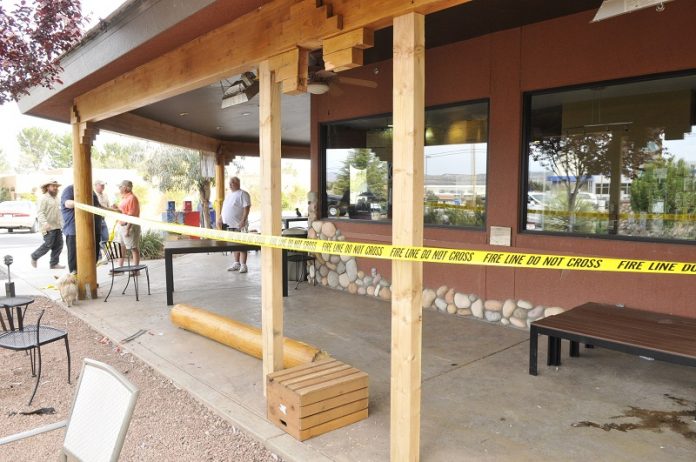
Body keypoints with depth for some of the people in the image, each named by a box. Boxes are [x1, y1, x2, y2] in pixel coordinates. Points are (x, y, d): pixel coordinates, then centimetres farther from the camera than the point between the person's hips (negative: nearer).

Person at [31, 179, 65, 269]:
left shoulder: (56, 198, 18)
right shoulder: (44, 198, -10)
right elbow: (40, 212, -18)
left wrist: (61, 223, 22)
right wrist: (45, 223, -31)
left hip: (57, 226, 8)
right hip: (48, 227, -8)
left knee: (58, 245, 3)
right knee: (48, 245, -6)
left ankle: (54, 264, 9)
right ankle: (34, 257, 18)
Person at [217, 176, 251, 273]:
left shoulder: (243, 194, -8)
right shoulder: (229, 194, 18)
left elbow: (246, 208, -16)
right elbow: (224, 208, 26)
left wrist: (243, 221, -24)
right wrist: (220, 218, 18)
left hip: (239, 225, -8)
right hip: (230, 224, 8)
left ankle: (243, 265, -3)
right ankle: (236, 263, 22)